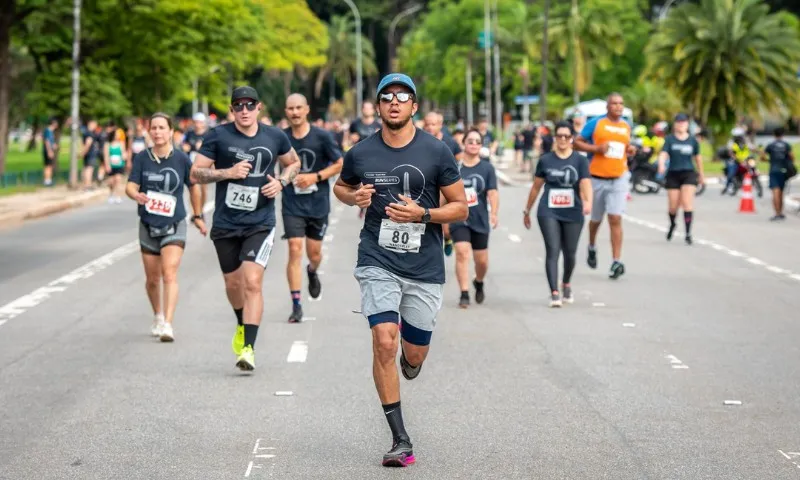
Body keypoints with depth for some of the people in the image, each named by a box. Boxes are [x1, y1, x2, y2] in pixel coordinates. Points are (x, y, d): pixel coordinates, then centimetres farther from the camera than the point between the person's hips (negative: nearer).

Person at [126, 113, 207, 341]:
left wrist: (198, 215, 16)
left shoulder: (181, 159, -6)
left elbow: (194, 186, 8)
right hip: (148, 226, 3)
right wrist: (136, 195, -32)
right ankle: (157, 318, 36)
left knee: (170, 274, -18)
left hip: (174, 226, -3)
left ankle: (167, 324, -24)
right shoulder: (142, 158, -2)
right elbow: (130, 186, -9)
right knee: (152, 279, 12)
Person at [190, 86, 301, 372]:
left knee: (252, 283, -15)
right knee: (233, 284, 13)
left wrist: (281, 182, -1)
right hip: (225, 223, 1)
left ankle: (248, 348, -14)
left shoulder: (275, 137, 2)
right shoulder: (218, 136, -4)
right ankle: (242, 327, 43)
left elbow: (294, 163, 20)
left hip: (260, 223, -1)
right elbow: (196, 174, -4)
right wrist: (228, 172, -19)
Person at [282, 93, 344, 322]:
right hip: (292, 204, 0)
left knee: (314, 253, 10)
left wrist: (315, 177, -13)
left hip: (318, 203, 0)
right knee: (295, 250, -11)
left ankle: (312, 272, 48)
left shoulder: (322, 137, -6)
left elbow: (340, 164, -2)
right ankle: (296, 305, -7)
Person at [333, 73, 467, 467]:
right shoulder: (360, 154, 0)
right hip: (378, 263, 0)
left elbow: (461, 208, -1)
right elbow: (340, 186, 20)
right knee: (384, 341, -17)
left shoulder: (436, 152, -4)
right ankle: (400, 441, -10)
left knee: (414, 354, 7)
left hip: (425, 268, 0)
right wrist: (355, 196, -3)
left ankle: (408, 360, 49)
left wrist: (421, 214, -17)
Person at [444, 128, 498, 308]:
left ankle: (479, 283, 41)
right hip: (459, 219, -1)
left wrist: (494, 214, -28)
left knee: (481, 260, 9)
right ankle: (464, 294, -15)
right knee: (462, 252, -19)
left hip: (480, 220, 1)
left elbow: (493, 193, -11)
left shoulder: (487, 168, 1)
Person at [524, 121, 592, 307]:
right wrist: (527, 211, 17)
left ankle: (566, 284, 37)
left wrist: (588, 201, -34)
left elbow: (586, 184, -14)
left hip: (573, 214, 0)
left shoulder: (580, 161, 0)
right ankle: (554, 293, -15)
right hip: (548, 213, 0)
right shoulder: (545, 160, 5)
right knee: (552, 251, -12)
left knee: (569, 253, 10)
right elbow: (536, 187, 14)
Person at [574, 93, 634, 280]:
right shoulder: (596, 123, -3)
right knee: (596, 219, 14)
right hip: (597, 178, -1)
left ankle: (617, 262, -12)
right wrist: (596, 148, -17)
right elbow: (577, 143, -3)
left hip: (619, 178, 1)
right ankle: (592, 248, 44)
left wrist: (630, 150, 4)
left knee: (615, 219, -11)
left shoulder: (626, 126, 10)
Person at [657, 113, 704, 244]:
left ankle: (688, 233, -12)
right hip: (673, 174, 0)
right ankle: (672, 224, 38)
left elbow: (698, 157, 16)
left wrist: (701, 174, 24)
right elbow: (663, 154, -13)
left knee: (687, 203, -14)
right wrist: (661, 164, -35)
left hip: (689, 174, 0)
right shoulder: (670, 139, -1)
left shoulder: (693, 141, 4)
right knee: (673, 205, 5)